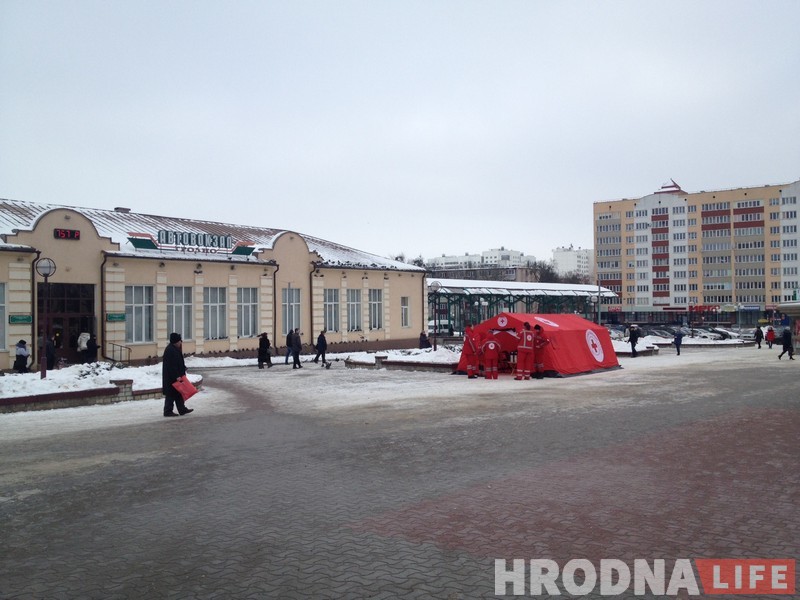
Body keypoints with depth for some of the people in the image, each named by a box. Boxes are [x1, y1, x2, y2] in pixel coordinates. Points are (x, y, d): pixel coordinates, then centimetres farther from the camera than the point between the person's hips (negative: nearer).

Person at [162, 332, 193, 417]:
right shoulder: (170, 350, -21)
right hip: (172, 377, -11)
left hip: (175, 376, 11)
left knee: (178, 394, 14)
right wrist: (177, 376, -25)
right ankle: (168, 411, 3)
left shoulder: (174, 349, 13)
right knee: (171, 394, -4)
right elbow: (172, 365, -24)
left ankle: (182, 409, 20)